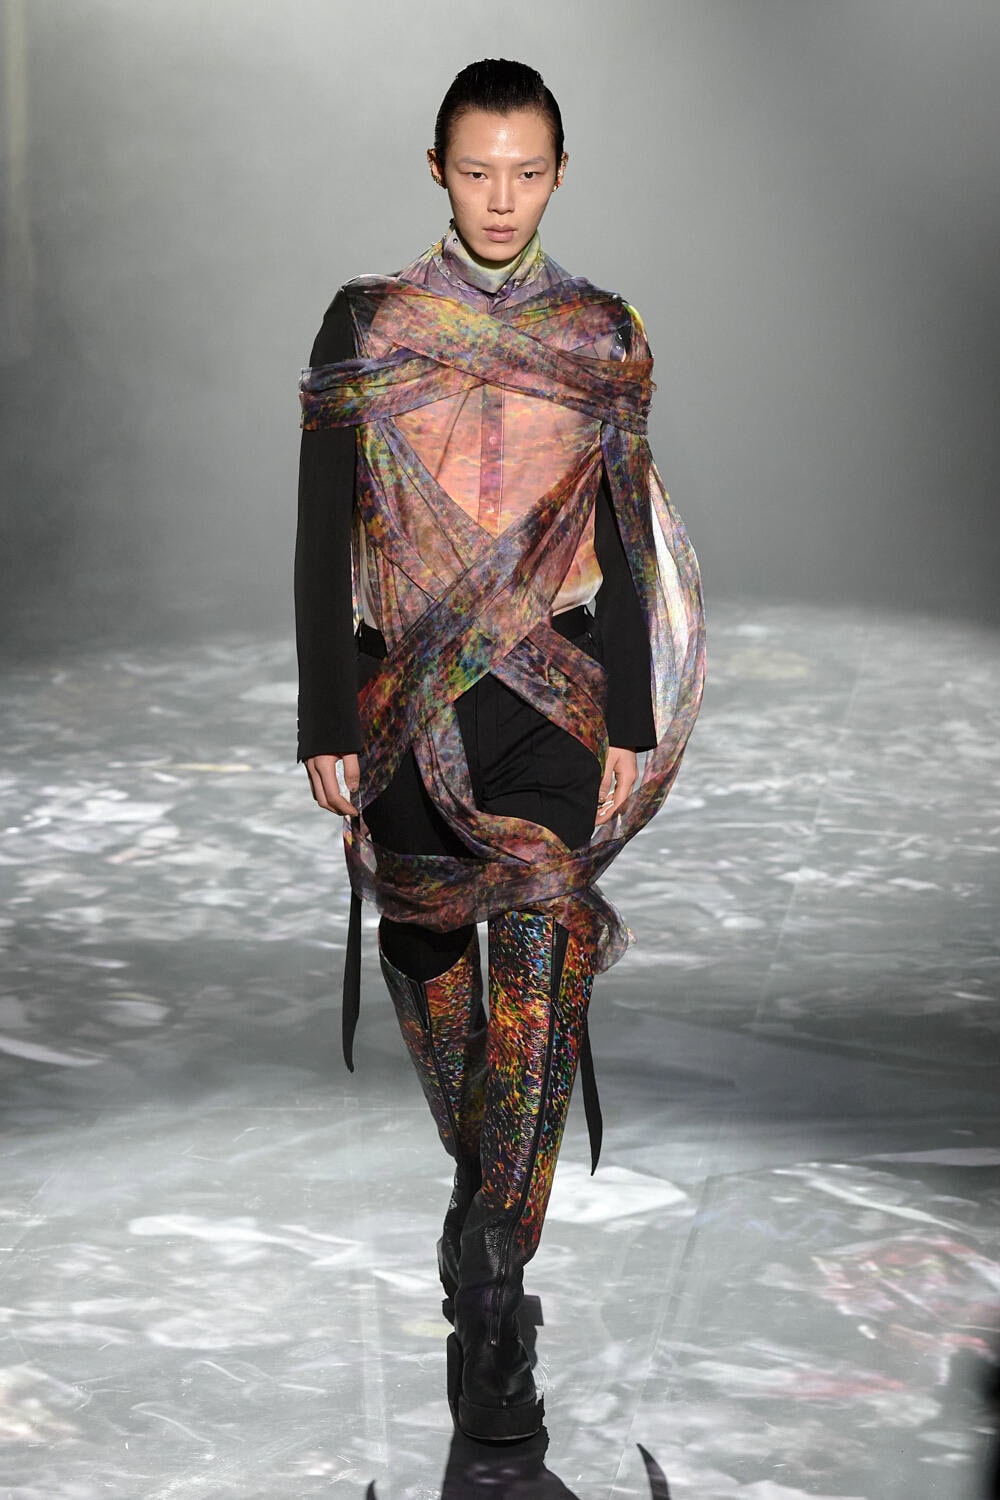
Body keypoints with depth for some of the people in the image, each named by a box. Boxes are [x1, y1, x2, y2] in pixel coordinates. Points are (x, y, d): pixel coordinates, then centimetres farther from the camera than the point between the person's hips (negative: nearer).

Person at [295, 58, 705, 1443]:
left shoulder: (604, 339, 6)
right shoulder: (365, 327, 3)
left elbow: (622, 538, 8)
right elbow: (323, 535, 2)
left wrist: (632, 722, 3)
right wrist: (326, 722, -2)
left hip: (555, 693, -1)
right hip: (406, 695, 1)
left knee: (542, 960, -16)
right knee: (430, 951, 12)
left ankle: (487, 1299, -16)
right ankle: (481, 1182, 36)